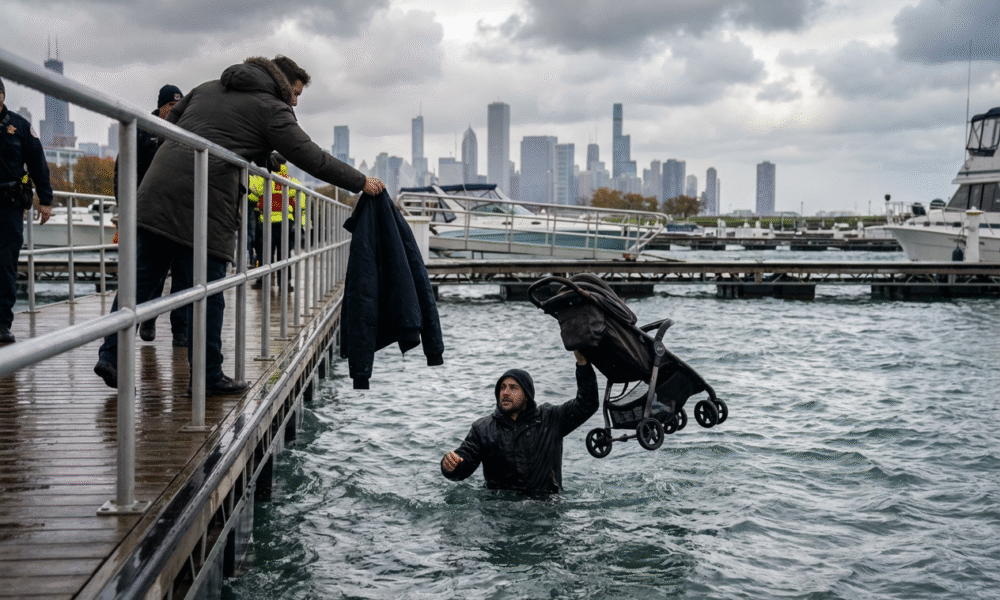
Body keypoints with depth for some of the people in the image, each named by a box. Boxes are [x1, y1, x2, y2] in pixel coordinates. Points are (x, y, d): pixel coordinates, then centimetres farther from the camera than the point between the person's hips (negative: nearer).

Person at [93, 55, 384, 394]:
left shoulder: (208, 88, 26)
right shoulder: (271, 109, 5)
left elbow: (168, 124, 27)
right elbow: (311, 157, 2)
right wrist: (361, 182, 8)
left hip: (158, 189, 7)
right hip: (205, 203, -7)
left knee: (142, 279, 8)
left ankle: (111, 356, 4)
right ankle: (208, 377, 8)